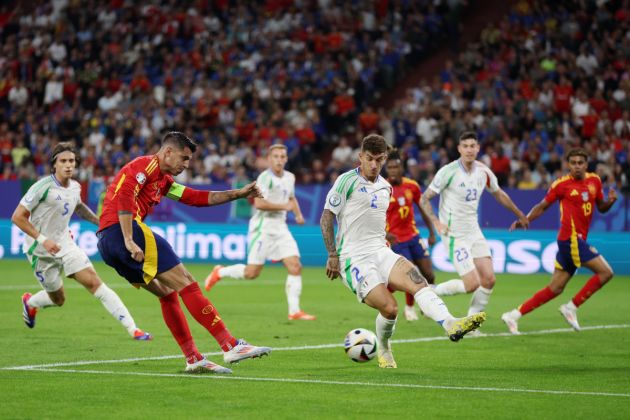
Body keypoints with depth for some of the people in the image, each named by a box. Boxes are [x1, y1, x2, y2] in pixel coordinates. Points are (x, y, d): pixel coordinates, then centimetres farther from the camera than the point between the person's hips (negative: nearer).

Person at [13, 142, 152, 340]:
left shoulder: (75, 187, 0)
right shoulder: (43, 187, -20)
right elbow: (17, 217, -19)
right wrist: (42, 239, -26)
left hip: (65, 244, 5)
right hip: (41, 250, -5)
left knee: (94, 283, -11)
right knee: (58, 299, 8)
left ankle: (132, 328, -15)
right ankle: (29, 302, 43)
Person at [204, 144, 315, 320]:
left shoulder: (290, 177, 12)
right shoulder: (266, 177, -13)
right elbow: (259, 203, -25)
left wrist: (298, 214, 15)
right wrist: (284, 206, -20)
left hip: (280, 228, 7)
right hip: (263, 227, -7)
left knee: (295, 267, -7)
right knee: (252, 273, -4)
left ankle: (294, 311, -4)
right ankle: (219, 272, 22)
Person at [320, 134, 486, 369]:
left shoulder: (385, 187, 16)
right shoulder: (347, 181, -5)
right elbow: (326, 218, -5)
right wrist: (333, 256, -9)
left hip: (381, 252, 6)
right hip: (354, 259, -6)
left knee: (417, 281, -23)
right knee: (389, 308, -21)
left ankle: (451, 325, -42)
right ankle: (383, 350, 8)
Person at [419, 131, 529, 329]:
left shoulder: (484, 172, 2)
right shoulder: (448, 172, -15)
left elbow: (499, 195, 21)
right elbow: (424, 199, -9)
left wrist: (520, 215, 30)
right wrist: (436, 222, -23)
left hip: (474, 232, 6)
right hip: (455, 235, -6)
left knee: (489, 279, -3)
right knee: (472, 284, -14)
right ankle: (431, 292, 9)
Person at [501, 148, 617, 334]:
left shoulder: (595, 181, 10)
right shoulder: (561, 184, -6)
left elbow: (601, 208, 19)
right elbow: (542, 206, 3)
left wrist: (610, 201, -2)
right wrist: (524, 220, -10)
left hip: (578, 240, 7)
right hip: (571, 239, -7)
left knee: (555, 289, 7)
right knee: (605, 272, -12)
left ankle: (514, 315, 10)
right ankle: (571, 307, -4)